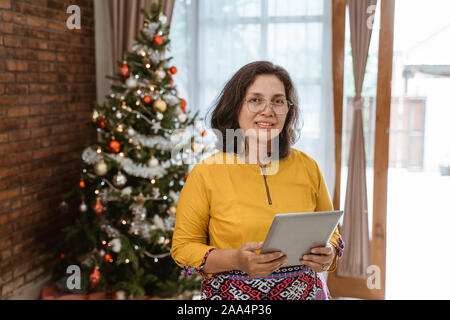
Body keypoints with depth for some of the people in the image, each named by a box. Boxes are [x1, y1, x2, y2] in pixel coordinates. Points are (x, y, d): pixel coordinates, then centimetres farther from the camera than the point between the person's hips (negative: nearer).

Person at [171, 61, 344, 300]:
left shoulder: (308, 168, 0)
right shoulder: (205, 174, -9)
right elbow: (183, 247, -6)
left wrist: (328, 254, -10)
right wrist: (235, 260, -21)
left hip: (304, 291, 3)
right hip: (232, 294, -2)